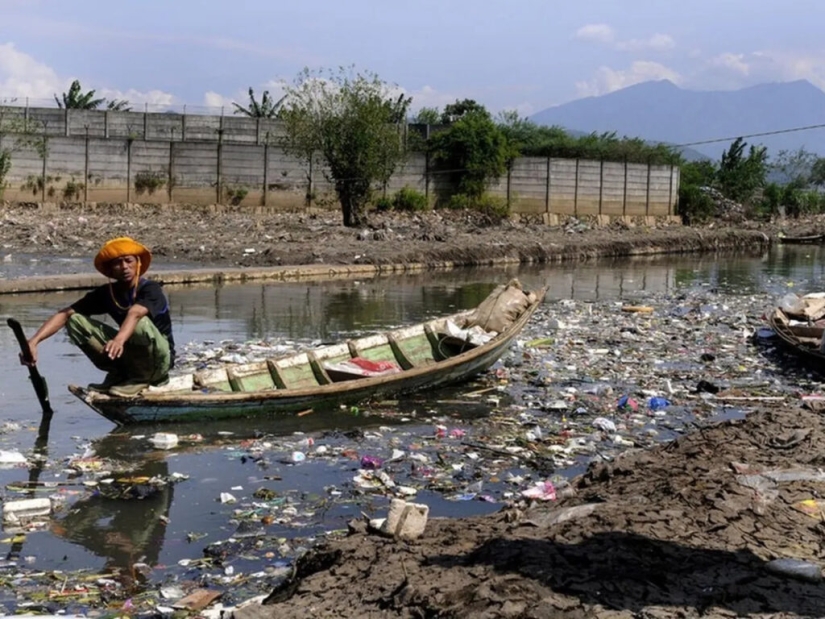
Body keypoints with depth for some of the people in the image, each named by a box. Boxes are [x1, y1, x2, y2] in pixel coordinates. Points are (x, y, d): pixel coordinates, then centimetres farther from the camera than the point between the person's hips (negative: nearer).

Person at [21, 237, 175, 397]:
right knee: (76, 320, -8)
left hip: (159, 361, -5)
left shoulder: (150, 289, -19)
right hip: (128, 356, 5)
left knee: (141, 323, -37)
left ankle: (141, 378, -11)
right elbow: (65, 314, -12)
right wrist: (34, 341, -27)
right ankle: (118, 375, 0)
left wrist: (119, 340, -62)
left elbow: (135, 314, -42)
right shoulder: (106, 293, -4)